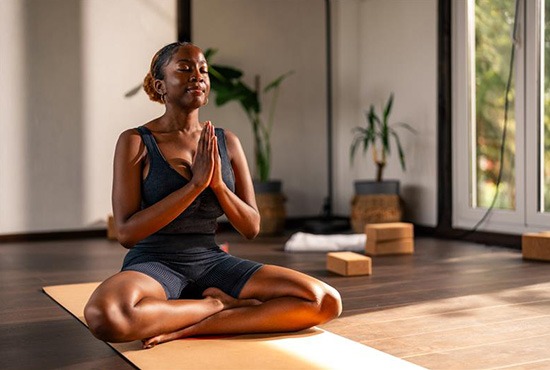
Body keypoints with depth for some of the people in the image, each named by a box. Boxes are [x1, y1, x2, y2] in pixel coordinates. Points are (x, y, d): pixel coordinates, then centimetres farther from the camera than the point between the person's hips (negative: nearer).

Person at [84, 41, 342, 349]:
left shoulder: (227, 142, 8)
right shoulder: (136, 142, -4)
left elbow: (252, 228, 6)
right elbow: (127, 233, -12)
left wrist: (217, 183, -12)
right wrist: (195, 184, -19)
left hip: (212, 262, 4)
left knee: (327, 301, -17)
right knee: (104, 315, -41)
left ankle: (186, 330, -17)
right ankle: (220, 304, -14)